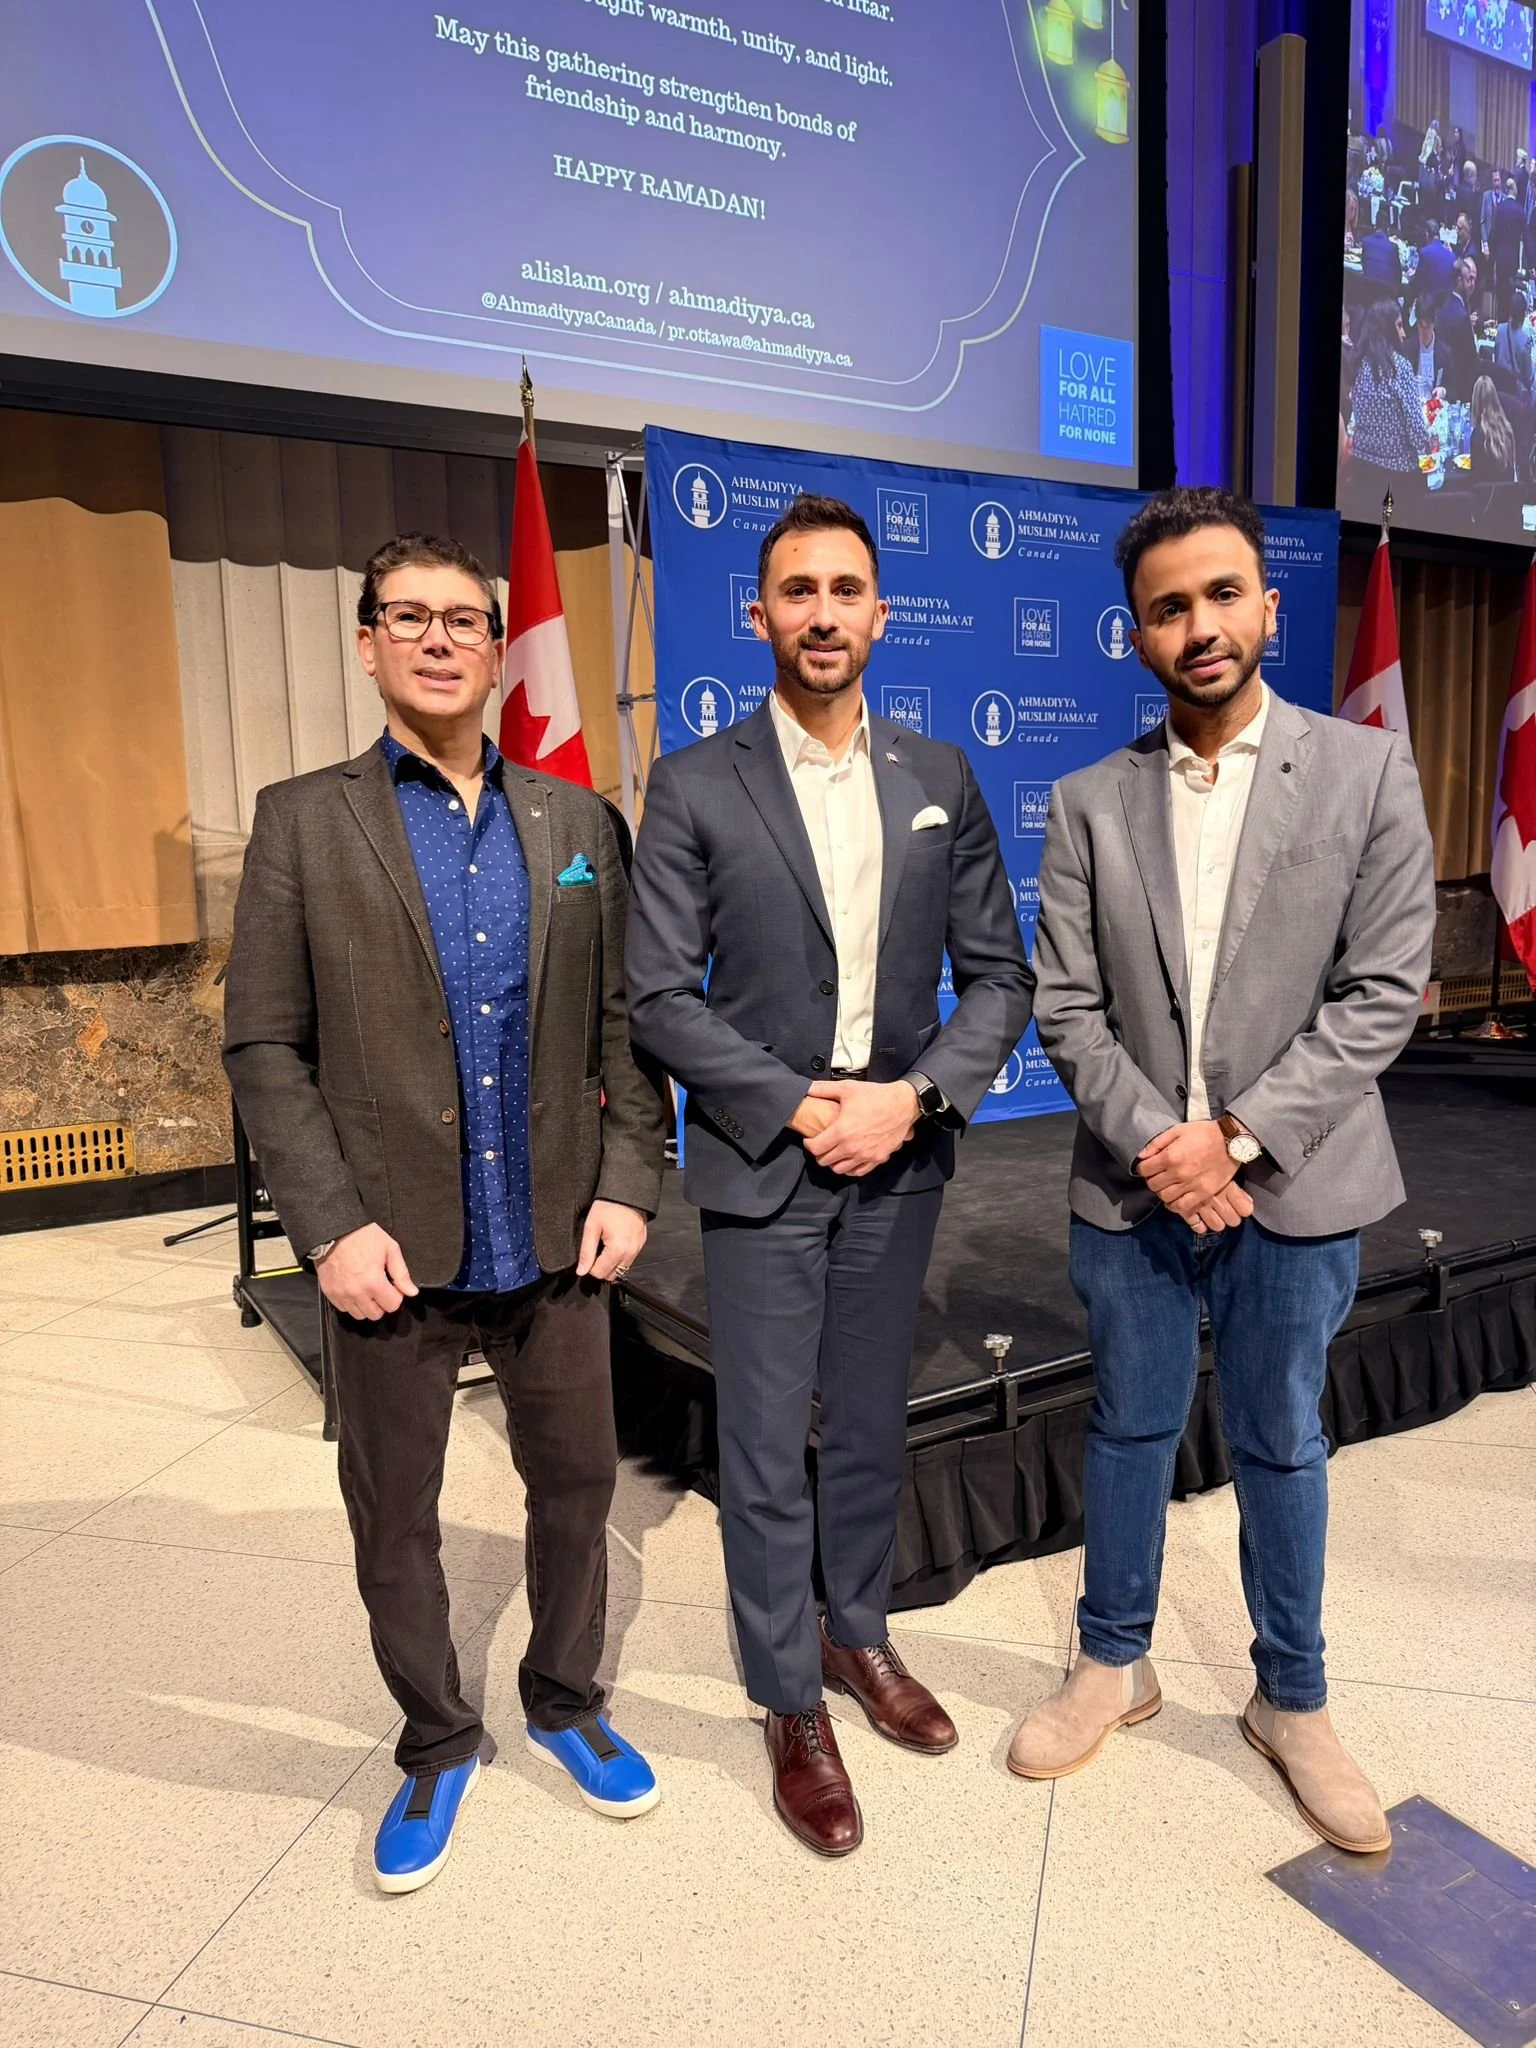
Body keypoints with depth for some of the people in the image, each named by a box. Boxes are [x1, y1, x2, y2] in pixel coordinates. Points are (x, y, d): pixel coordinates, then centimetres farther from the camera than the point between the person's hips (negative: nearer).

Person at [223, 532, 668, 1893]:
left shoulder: (579, 823, 5)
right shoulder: (302, 821, -1)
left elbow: (624, 1021, 5)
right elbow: (265, 1046, -4)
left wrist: (626, 1183, -3)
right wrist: (332, 1225, -12)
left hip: (552, 1244, 2)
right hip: (391, 1255, -1)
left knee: (577, 1488, 17)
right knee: (393, 1523, 14)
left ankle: (566, 1702, 43)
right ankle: (438, 1744, 39)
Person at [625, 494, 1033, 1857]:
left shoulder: (941, 779, 3)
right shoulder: (695, 786, -6)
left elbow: (999, 975, 3)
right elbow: (658, 993, -8)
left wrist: (910, 1098, -12)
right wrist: (796, 1106, -15)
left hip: (898, 1163, 3)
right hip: (762, 1166, -3)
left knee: (871, 1427, 19)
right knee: (766, 1453, 8)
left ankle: (859, 1635, 42)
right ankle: (790, 1704, 29)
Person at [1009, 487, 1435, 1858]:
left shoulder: (1367, 770, -3)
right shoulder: (1091, 803, 1)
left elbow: (1384, 992, -8)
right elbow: (1068, 1007, -1)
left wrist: (1238, 1135, -15)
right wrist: (1155, 1142, -14)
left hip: (1294, 1184, -1)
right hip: (1134, 1184, 1)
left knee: (1281, 1447, 14)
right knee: (1129, 1432, 16)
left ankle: (1293, 1703, 36)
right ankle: (1113, 1664, 37)